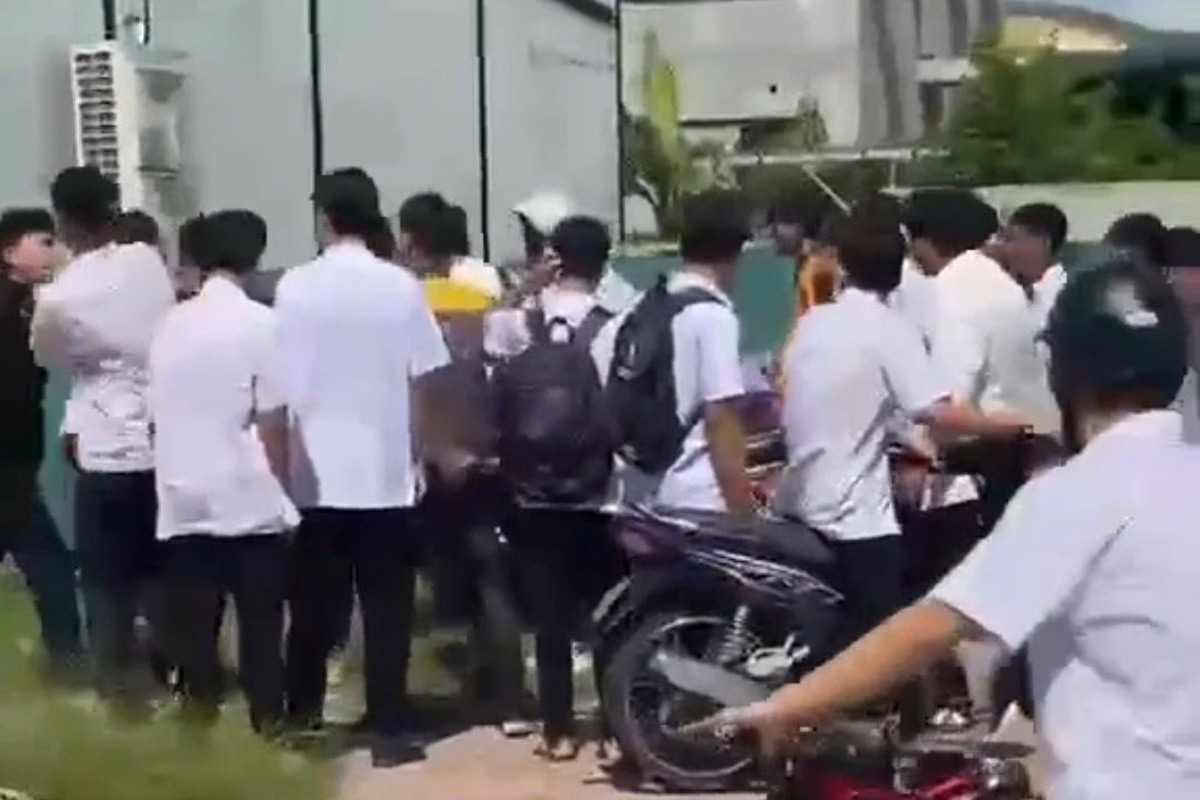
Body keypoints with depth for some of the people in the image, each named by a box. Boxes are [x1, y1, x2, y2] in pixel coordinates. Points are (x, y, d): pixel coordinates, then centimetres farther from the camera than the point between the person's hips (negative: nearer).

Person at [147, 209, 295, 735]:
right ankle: (267, 724, 10)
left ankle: (200, 724, 12)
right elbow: (270, 422, -8)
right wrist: (284, 490, 2)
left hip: (181, 500, 4)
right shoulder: (260, 323, -6)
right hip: (247, 499, -4)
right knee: (260, 622, 6)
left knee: (191, 625, 7)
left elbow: (158, 415, 11)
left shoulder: (171, 324, 7)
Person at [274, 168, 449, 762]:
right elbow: (419, 381, -1)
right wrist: (418, 453, 11)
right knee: (386, 607, 4)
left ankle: (302, 716, 21)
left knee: (314, 604, 13)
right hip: (387, 471, -1)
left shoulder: (296, 287, -4)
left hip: (317, 473, 1)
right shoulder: (402, 287, -4)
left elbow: (281, 387, -1)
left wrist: (287, 461, 10)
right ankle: (388, 729, 6)